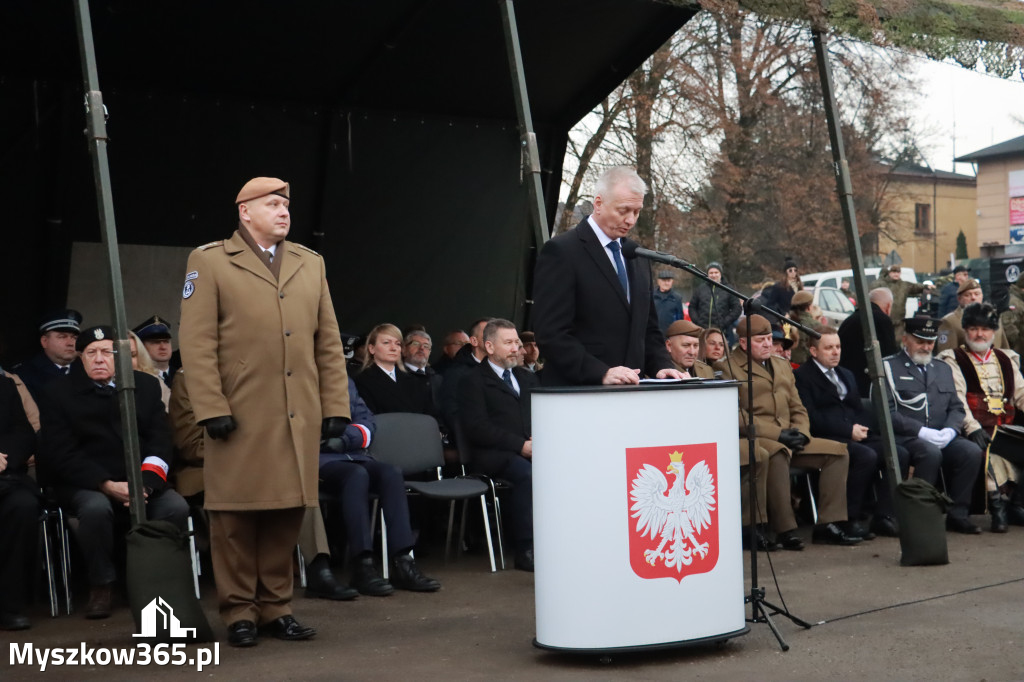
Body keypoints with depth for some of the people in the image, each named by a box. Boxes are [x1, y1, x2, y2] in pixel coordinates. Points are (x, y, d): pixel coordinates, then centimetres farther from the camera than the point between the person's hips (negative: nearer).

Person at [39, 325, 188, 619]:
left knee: (176, 506, -26)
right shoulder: (59, 391, 2)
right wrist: (107, 485, -18)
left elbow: (160, 441, 3)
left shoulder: (147, 385, 9)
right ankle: (101, 584, -12)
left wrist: (147, 481, -17)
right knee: (96, 508, -36)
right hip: (85, 484, -2)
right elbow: (60, 453, -6)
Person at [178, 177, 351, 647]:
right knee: (237, 514, 2)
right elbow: (197, 344, -4)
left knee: (287, 513, 7)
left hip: (299, 418, 4)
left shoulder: (311, 263, 16)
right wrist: (212, 409, -11)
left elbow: (328, 343, 14)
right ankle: (239, 612, 13)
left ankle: (276, 607, 18)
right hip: (241, 417, -4)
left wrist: (335, 406, 7)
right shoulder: (210, 262, 3)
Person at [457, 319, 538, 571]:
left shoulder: (528, 378, 26)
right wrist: (520, 445, -14)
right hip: (495, 454, -5)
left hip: (532, 448, 5)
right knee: (528, 474, -36)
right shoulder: (473, 380, 6)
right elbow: (476, 427, -7)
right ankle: (526, 550, -29)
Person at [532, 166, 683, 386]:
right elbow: (550, 333, -13)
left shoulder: (636, 257, 18)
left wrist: (661, 367, 4)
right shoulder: (561, 252, -5)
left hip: (631, 393, 6)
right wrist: (602, 373, -20)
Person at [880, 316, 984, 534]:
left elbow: (956, 408, 18)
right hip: (905, 438, -5)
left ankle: (957, 514, -13)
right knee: (931, 453, -35)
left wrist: (949, 430, -5)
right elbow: (886, 412, -7)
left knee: (972, 452, -22)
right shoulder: (888, 367, 4)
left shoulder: (943, 369, 24)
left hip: (942, 437, 5)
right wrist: (921, 431, -17)